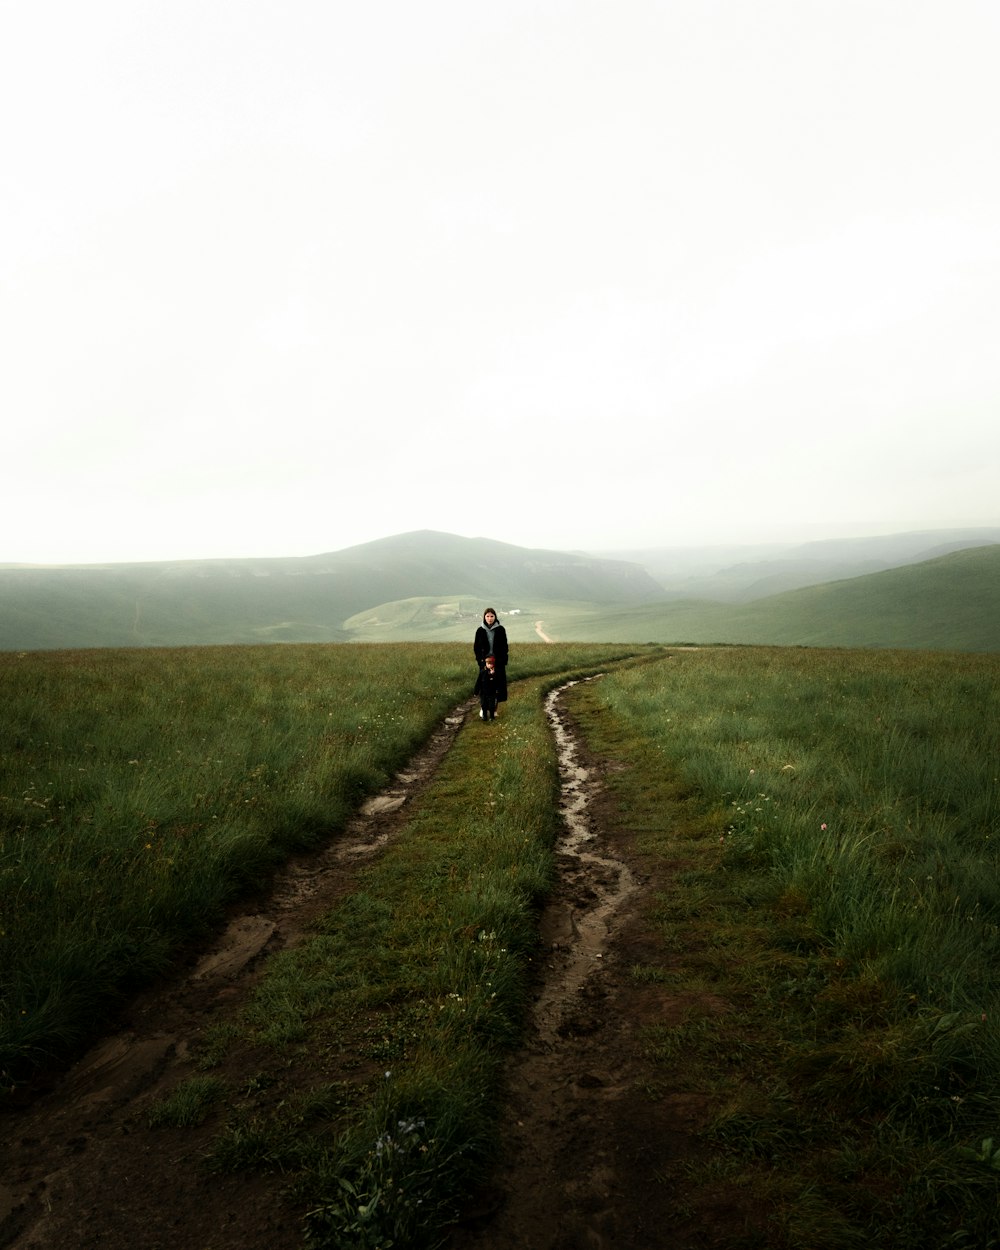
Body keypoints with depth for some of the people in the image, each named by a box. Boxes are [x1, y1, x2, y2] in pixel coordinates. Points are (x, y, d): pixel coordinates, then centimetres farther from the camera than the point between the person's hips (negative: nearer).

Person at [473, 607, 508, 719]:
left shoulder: (501, 630, -3)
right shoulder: (480, 631, -1)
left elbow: (504, 647, 0)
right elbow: (476, 648, 4)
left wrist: (503, 662, -7)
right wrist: (480, 661, -6)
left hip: (498, 662, 0)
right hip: (485, 662, 0)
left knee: (497, 684, 1)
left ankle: (494, 708, 12)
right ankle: (483, 708, 10)